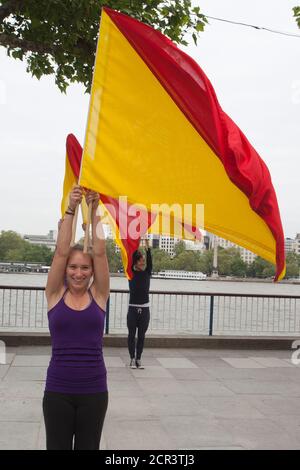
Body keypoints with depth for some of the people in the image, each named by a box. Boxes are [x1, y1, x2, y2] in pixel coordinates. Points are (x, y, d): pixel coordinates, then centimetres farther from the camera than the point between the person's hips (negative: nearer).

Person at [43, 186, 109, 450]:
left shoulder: (98, 295, 1)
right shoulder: (55, 294, 0)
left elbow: (100, 252, -7)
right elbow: (61, 251, -9)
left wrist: (94, 212, -9)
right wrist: (71, 210, -11)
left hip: (94, 390, 1)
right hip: (58, 390, 0)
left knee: (88, 448, 12)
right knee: (58, 447, 10)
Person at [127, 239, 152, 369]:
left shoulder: (147, 273, 6)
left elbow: (150, 261, -6)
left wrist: (147, 246, -14)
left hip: (145, 309, 2)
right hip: (133, 308, -2)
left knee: (141, 336, 7)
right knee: (132, 335, 5)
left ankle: (139, 359, 16)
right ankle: (132, 359, 14)